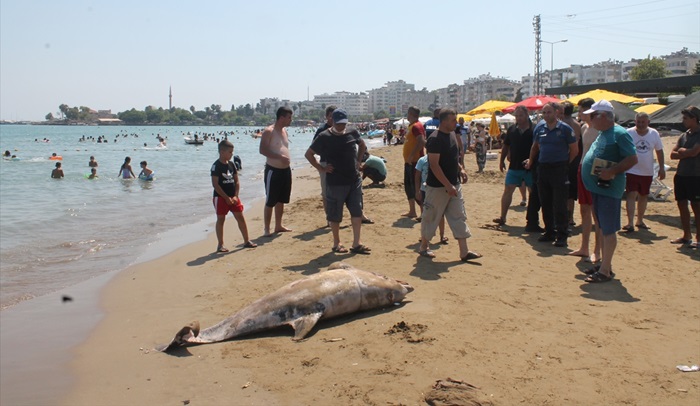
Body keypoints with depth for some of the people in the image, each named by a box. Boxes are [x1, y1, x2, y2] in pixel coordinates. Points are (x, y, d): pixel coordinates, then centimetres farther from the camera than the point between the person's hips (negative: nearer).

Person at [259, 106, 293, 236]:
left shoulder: (284, 131, 13)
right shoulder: (269, 132, -12)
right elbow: (262, 150, -20)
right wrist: (280, 157, -27)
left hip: (285, 170, 8)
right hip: (273, 170, -8)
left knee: (281, 200, 15)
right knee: (270, 202, -3)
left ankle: (278, 226, 26)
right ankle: (267, 230, 2)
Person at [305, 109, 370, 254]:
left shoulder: (352, 133, 4)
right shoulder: (324, 137, -9)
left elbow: (362, 146, 24)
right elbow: (308, 154, -3)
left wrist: (358, 161, 12)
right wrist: (321, 168, -7)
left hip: (354, 180, 4)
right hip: (335, 182, -4)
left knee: (357, 212, 3)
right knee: (335, 215, 5)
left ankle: (356, 244, 11)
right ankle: (336, 244, 21)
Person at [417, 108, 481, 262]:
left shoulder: (452, 134, 9)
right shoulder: (435, 139, -18)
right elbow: (434, 165, -22)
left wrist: (461, 169, 6)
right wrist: (448, 185, -24)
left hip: (454, 184, 8)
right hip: (438, 186, -8)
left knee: (459, 217, 6)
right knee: (431, 217, 6)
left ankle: (464, 252, 9)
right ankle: (423, 247, 23)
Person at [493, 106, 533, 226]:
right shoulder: (512, 129, 6)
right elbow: (506, 146, 16)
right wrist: (502, 160, 14)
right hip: (514, 167, 3)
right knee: (507, 191, -1)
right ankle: (502, 217, 2)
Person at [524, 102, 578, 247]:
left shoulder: (565, 129, -5)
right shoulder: (539, 128, 9)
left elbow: (574, 149, 0)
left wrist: (565, 163, 2)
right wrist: (530, 160, 13)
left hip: (559, 170, -5)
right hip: (543, 169, 5)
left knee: (559, 205, -6)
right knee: (545, 204, 10)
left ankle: (562, 235, 0)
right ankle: (549, 232, 21)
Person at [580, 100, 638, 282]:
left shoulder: (619, 134, -13)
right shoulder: (602, 134, 15)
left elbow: (632, 159, -18)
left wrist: (612, 171, -26)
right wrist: (585, 167, 11)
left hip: (609, 189, -10)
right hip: (597, 187, 10)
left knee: (608, 230, -5)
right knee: (603, 228, 16)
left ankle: (605, 271, -1)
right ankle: (604, 264, 25)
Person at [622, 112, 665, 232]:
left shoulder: (654, 134, 1)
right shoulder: (628, 133, -8)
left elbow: (659, 151, 9)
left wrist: (661, 168, 6)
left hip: (647, 172, 4)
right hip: (632, 171, -4)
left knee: (643, 196, 14)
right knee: (631, 195, -13)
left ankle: (640, 221, 27)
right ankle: (630, 223, -15)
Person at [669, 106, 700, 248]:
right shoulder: (684, 135, 13)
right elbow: (673, 154, 6)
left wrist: (682, 151, -3)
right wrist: (687, 153, -9)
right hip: (681, 175, 7)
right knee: (682, 205, 11)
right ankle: (687, 236, 21)